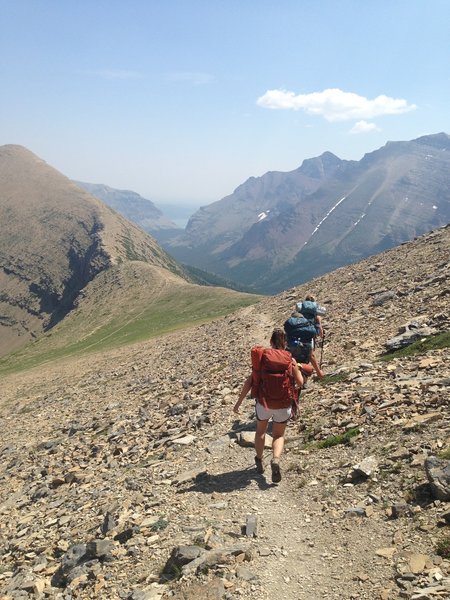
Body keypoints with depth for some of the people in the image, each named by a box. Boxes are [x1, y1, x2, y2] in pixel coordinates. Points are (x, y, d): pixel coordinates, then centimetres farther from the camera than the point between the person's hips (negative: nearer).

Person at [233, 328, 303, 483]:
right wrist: (297, 368, 17)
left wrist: (239, 401, 0)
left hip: (264, 402, 1)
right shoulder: (290, 359, -4)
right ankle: (276, 460, -9)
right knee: (279, 435, 18)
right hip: (283, 405, 0)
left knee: (260, 431, 28)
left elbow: (250, 381, -6)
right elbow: (300, 383, -2)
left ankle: (259, 462, 35)